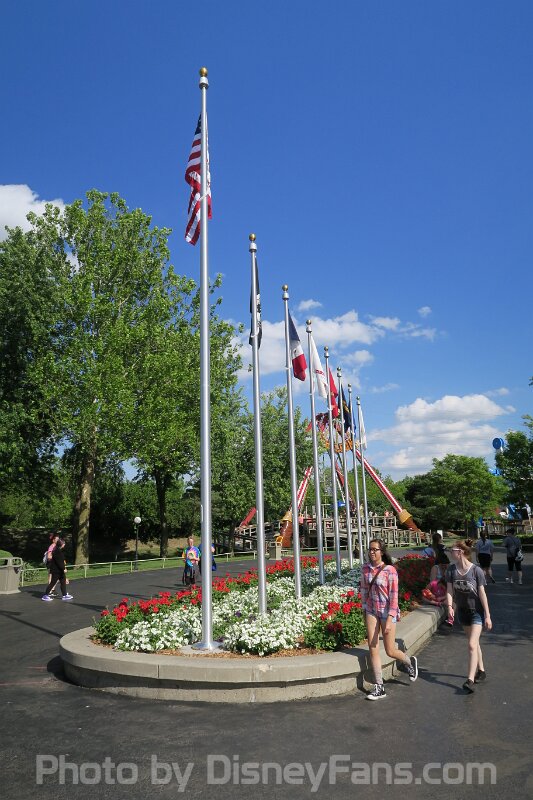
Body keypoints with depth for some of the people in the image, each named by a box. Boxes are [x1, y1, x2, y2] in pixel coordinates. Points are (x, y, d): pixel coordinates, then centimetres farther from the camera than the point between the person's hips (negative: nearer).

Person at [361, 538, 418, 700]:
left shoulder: (390, 570, -15)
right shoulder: (366, 568, 0)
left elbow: (394, 596, -15)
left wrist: (389, 619, -19)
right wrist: (364, 610, 12)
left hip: (387, 612, -4)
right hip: (371, 611, 4)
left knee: (390, 651, 5)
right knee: (373, 649, 1)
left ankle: (409, 662, 37)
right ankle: (379, 687, 12)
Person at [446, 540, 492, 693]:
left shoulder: (476, 570, -19)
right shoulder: (451, 570, -6)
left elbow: (482, 593, -14)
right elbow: (449, 590, -7)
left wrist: (487, 615, -11)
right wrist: (450, 606, -24)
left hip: (477, 611, -5)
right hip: (462, 611, 5)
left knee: (472, 644, -12)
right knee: (474, 643, 19)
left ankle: (470, 680, -12)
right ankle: (481, 670, 37)